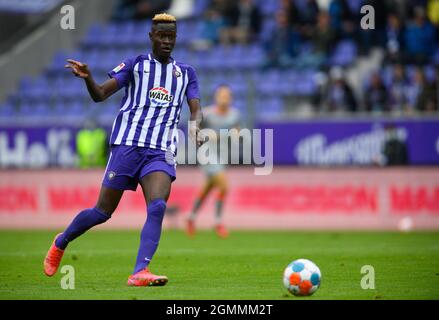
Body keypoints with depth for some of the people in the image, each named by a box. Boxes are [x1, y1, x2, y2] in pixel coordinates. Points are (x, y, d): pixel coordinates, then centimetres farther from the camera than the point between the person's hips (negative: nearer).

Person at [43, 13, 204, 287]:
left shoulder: (186, 73, 16)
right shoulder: (136, 65, 7)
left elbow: (196, 109, 7)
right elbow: (100, 95, 1)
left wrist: (195, 125, -16)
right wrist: (87, 78, -20)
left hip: (161, 152, 2)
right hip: (128, 145, -2)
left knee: (158, 207, -22)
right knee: (103, 212, 2)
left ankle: (140, 272, -28)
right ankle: (61, 244, 28)